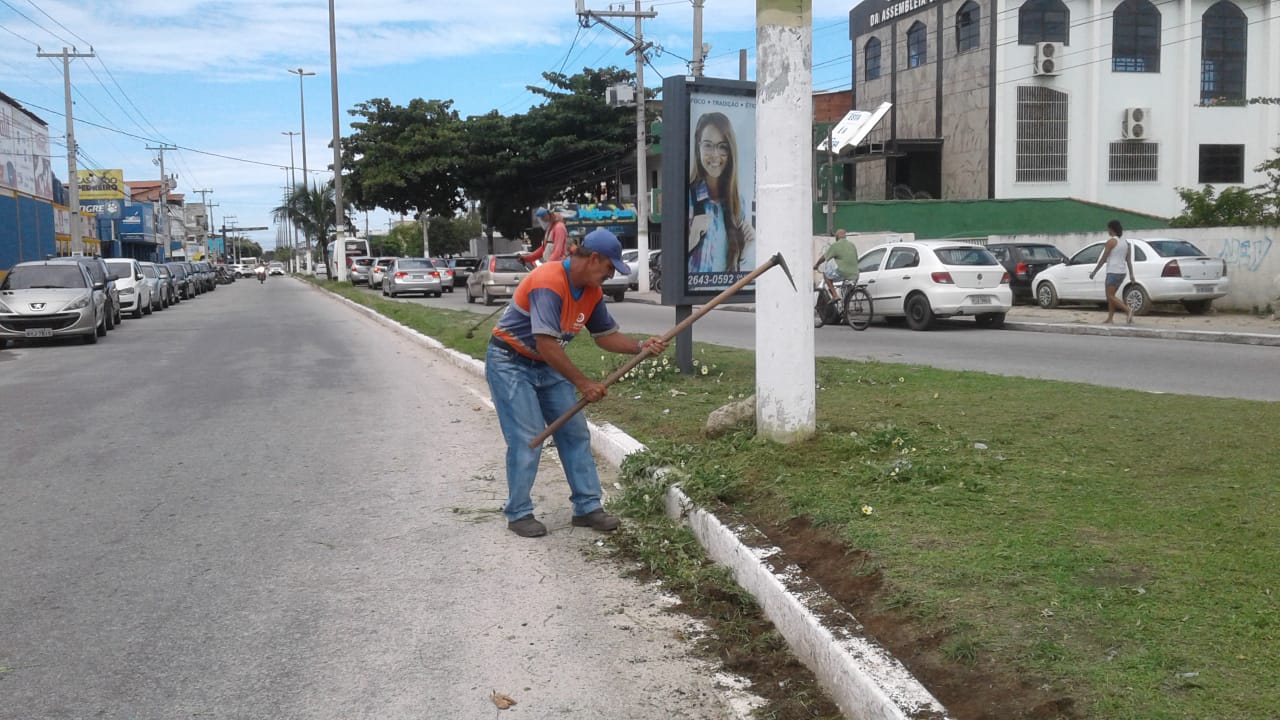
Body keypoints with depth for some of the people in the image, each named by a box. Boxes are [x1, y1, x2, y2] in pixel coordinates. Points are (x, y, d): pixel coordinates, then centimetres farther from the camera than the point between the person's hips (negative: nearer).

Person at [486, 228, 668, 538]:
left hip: (547, 364, 9)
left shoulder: (592, 291, -2)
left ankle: (587, 507, 11)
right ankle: (518, 513, 3)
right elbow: (546, 345, -34)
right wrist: (583, 383, -29)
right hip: (509, 363, -9)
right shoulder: (548, 282, -30)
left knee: (575, 433, 4)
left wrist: (642, 346, -9)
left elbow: (605, 335, 9)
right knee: (526, 438, -11)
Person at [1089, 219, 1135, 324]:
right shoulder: (1125, 241, 12)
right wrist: (1131, 274, 12)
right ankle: (1109, 319, 12)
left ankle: (1128, 310, -23)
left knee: (1110, 296, -6)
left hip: (1113, 272, -8)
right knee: (1111, 295, 14)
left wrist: (1094, 272, -5)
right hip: (1122, 272, 9)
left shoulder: (1111, 241, -11)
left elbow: (1103, 258, -11)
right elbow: (1129, 260, 11)